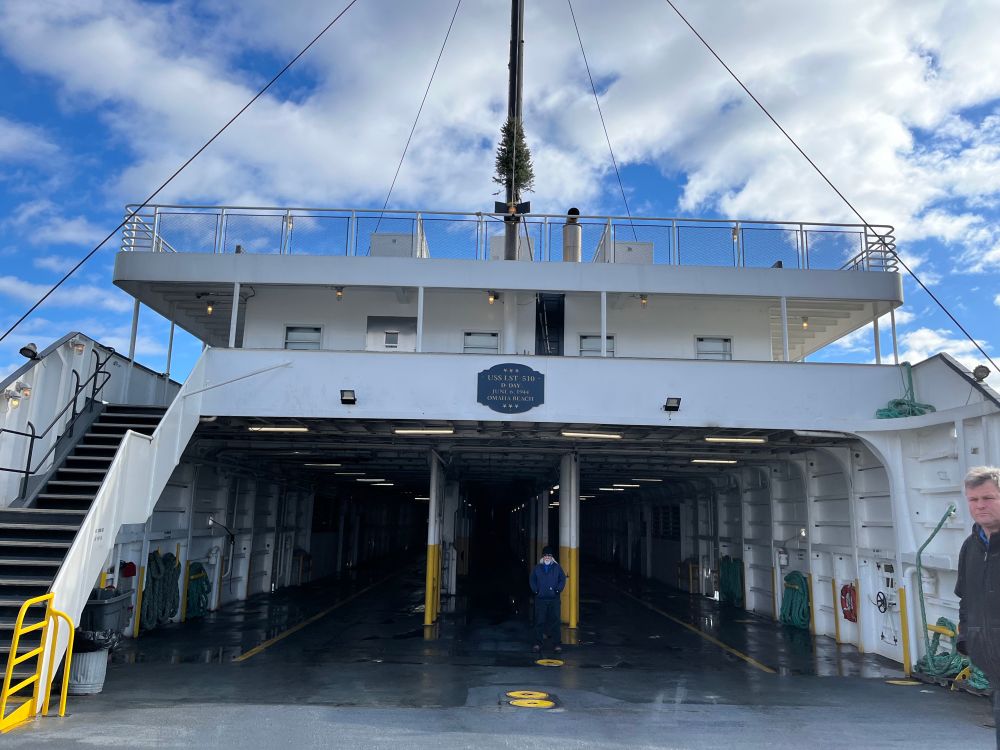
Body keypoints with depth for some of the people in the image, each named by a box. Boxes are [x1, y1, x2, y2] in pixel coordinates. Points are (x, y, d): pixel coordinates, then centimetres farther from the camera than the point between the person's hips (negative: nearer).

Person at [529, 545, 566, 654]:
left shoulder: (557, 567, 5)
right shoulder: (537, 568, 7)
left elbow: (562, 579, 7)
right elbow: (532, 580, 12)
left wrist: (558, 590, -4)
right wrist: (535, 590, 0)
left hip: (554, 599, 0)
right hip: (540, 599, 1)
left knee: (555, 621, 0)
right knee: (539, 622, 1)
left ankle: (557, 644, 7)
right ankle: (538, 644, 9)